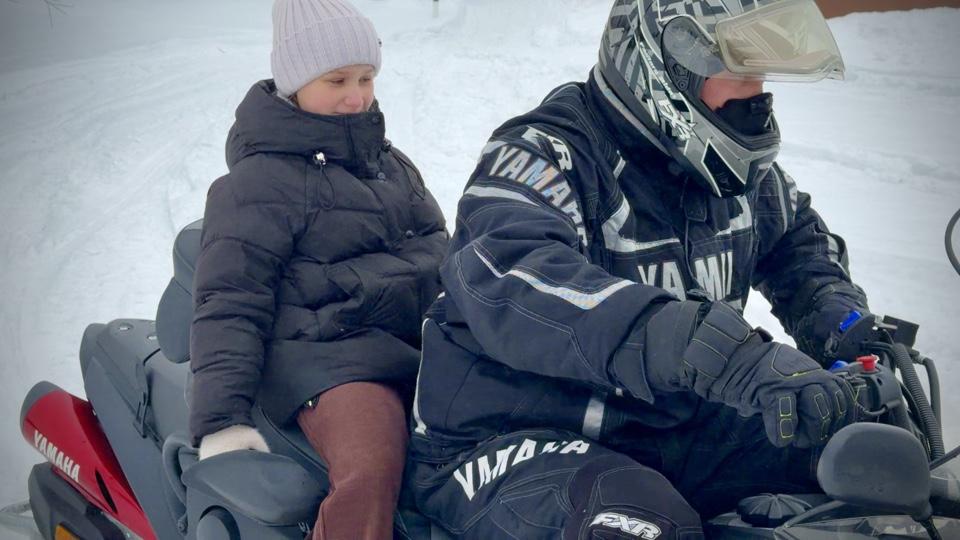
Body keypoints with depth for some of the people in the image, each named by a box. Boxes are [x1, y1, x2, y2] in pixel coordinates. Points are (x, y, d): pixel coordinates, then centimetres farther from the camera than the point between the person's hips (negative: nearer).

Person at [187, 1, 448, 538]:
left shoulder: (392, 164, 22)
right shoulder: (260, 180, -2)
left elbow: (438, 248, 32)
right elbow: (229, 301, -6)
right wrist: (219, 419, -15)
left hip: (426, 348, 8)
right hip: (327, 353, -8)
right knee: (371, 469, -35)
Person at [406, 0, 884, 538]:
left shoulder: (745, 172, 6)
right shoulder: (551, 155, -18)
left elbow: (798, 237, 28)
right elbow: (514, 281, -40)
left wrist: (838, 316, 1)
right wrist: (734, 356, -51)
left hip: (674, 424, 7)